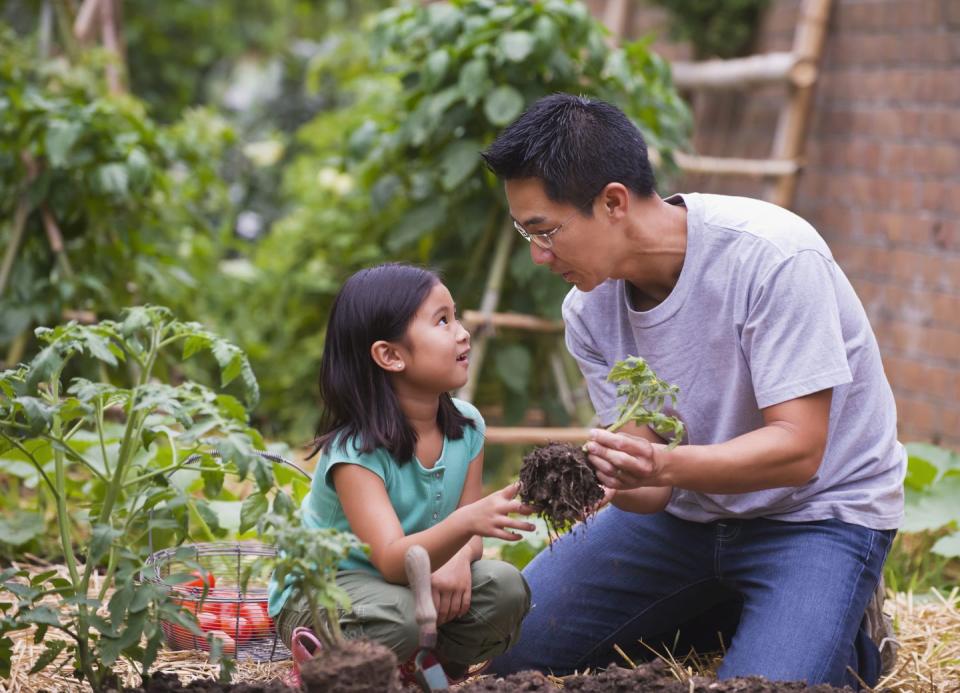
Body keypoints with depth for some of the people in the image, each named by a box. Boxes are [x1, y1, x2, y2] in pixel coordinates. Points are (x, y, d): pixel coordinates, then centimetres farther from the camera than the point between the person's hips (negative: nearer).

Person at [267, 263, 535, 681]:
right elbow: (392, 561, -36)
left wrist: (458, 559, -27)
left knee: (505, 587, -19)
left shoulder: (467, 427, -6)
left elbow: (467, 533, -2)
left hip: (414, 582, 6)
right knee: (403, 614, -36)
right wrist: (465, 522, -54)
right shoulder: (356, 451, -25)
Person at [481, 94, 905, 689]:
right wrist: (612, 480, -33)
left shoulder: (774, 258, -27)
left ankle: (841, 637, 6)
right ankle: (727, 617, 15)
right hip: (687, 507, 6)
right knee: (512, 643, -1)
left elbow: (797, 450, -28)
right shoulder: (589, 311, -8)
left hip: (818, 511, -6)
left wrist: (663, 463, -43)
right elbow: (647, 484, -8)